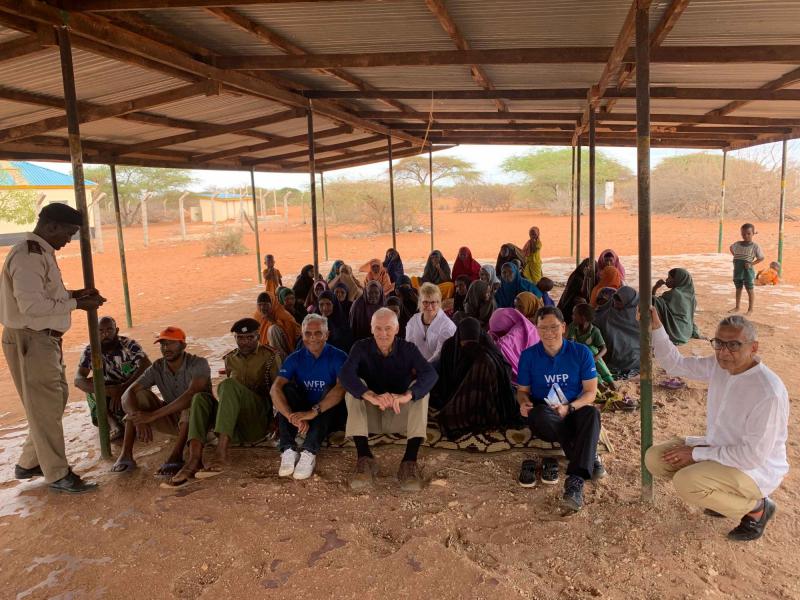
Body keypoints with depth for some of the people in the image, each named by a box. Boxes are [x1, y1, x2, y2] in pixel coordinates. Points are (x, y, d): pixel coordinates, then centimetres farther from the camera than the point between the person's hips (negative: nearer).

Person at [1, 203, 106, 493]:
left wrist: (73, 294, 5)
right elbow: (31, 305, -26)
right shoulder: (28, 257, -20)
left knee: (57, 399, 20)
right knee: (46, 408, 1)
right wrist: (76, 303, -19)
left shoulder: (41, 253, 12)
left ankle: (29, 463, 34)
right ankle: (57, 475, 15)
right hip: (30, 341, -10)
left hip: (44, 339, 10)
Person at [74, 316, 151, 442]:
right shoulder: (90, 351, -8)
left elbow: (147, 366, -29)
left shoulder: (128, 344, -15)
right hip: (106, 399, 3)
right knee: (91, 383, -21)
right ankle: (112, 423, -30)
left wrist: (123, 388, -39)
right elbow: (78, 380, -18)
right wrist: (106, 390, -36)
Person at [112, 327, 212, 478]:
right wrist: (139, 420, -35)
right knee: (137, 395, -12)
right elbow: (128, 393, -15)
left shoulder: (198, 364, -19)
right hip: (172, 419, 5)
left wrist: (152, 415, -38)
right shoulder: (157, 368, -4)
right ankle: (126, 455, -20)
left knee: (194, 400, -36)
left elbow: (191, 395, -36)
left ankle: (175, 456, -37)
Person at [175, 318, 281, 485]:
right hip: (236, 427, 5)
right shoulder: (230, 358, 20)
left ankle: (221, 453, -44)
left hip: (260, 421, -5)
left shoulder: (269, 356, 6)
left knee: (228, 385, -28)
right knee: (200, 398, -20)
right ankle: (194, 461, -38)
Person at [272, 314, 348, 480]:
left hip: (329, 412, -2)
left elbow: (341, 387, -28)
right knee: (286, 389, -21)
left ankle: (309, 452, -43)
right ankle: (288, 450, -34)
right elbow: (275, 388, -18)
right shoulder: (295, 358, -2)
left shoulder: (338, 357, -9)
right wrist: (292, 416, -37)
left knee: (329, 390, -30)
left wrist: (313, 412, -43)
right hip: (302, 412, 2)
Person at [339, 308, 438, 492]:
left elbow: (431, 373, -25)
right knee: (354, 386, -25)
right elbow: (345, 374, -28)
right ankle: (364, 458, -34)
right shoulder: (361, 347, -8)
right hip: (370, 416, 0)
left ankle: (410, 461, -34)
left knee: (420, 389, -25)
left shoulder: (407, 349, -7)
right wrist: (372, 396, -47)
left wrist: (407, 395, -45)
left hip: (400, 416, 0)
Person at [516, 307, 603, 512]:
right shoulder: (529, 356, 0)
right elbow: (522, 390, 9)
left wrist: (569, 408, -23)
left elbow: (590, 392, -4)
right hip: (546, 418, 0)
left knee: (592, 413, -36)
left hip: (575, 413, 0)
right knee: (539, 415, -37)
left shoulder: (581, 352, -2)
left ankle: (576, 479, -44)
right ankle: (590, 458, -21)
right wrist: (524, 403, -16)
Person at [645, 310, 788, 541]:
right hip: (718, 448, 8)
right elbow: (675, 364, 6)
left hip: (757, 469, -8)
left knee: (686, 482, -30)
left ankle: (757, 507, -3)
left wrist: (697, 453, -20)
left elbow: (753, 455, -27)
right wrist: (656, 327, -8)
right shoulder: (718, 366, -8)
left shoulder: (769, 393, -30)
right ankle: (725, 496, 13)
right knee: (655, 458, -2)